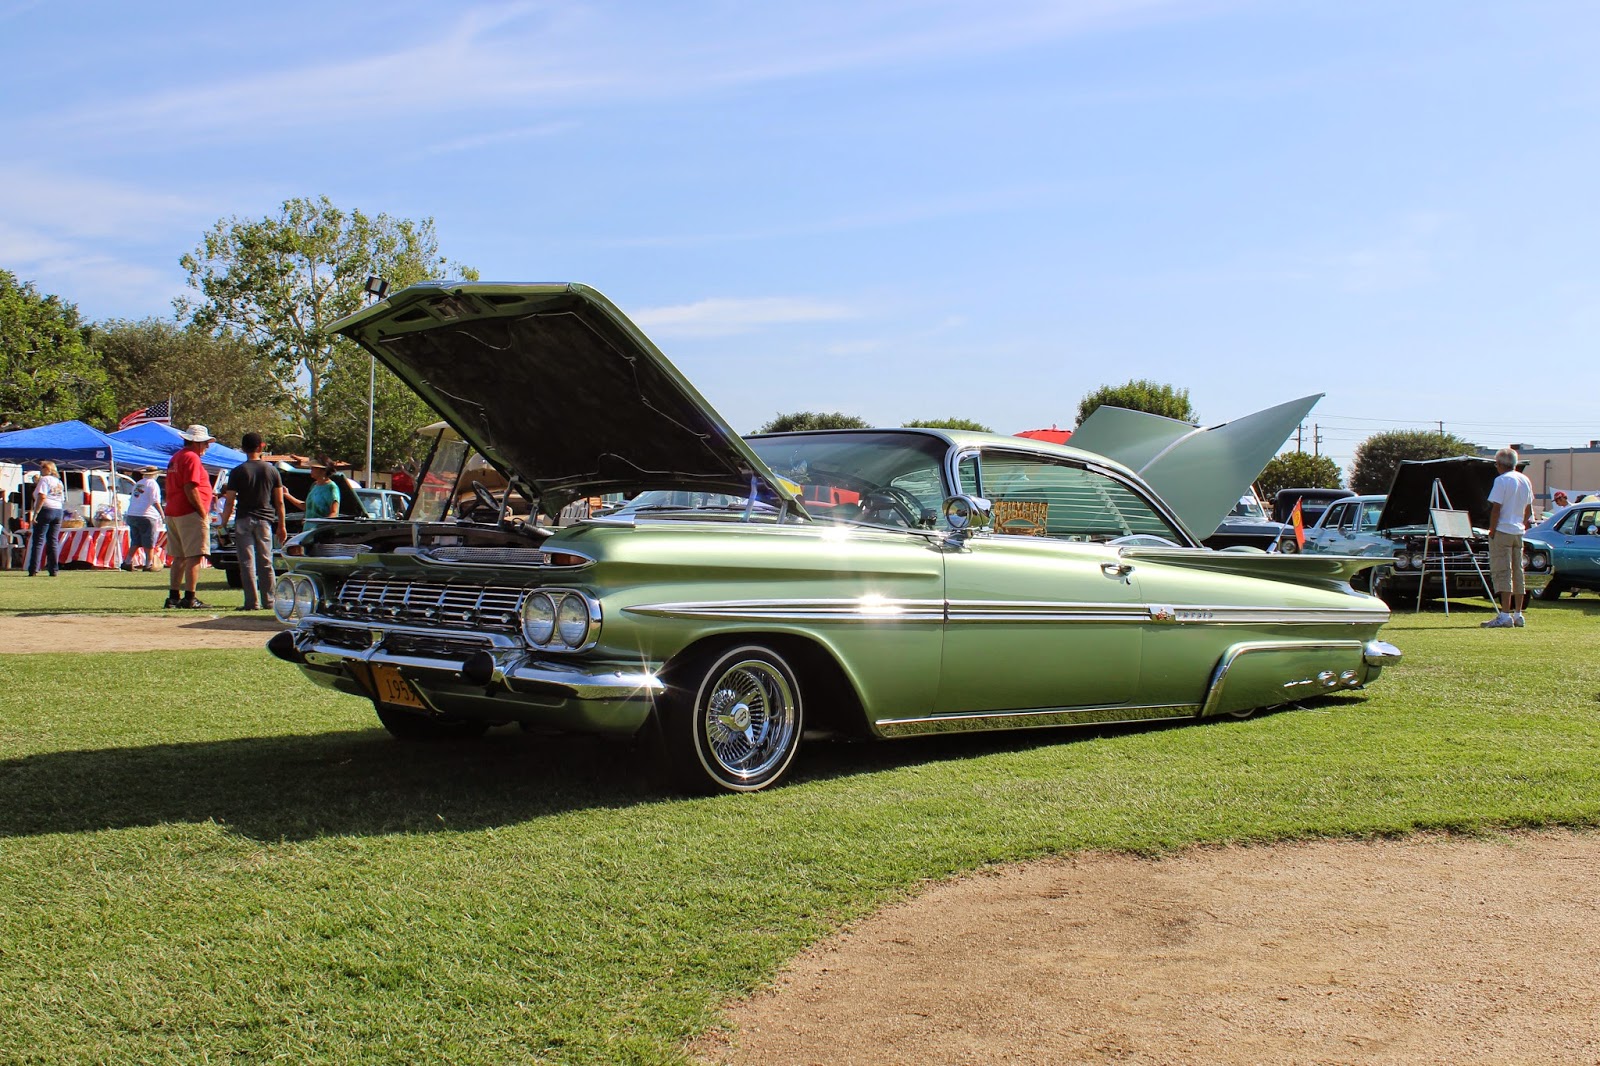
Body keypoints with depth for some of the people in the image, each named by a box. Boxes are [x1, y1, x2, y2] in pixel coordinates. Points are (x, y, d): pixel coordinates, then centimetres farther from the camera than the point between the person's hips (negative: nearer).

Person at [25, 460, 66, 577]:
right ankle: (54, 569, 2)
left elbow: (42, 497, -15)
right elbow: (62, 500, 19)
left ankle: (33, 569, -8)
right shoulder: (59, 482, 19)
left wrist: (35, 513, -16)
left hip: (46, 510, -7)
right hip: (58, 511, 7)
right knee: (53, 541, 7)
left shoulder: (44, 480, -5)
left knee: (38, 541, -4)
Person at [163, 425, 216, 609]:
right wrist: (203, 513, -14)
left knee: (179, 557, 13)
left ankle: (173, 597, 14)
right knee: (194, 557, -8)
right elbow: (190, 489, -19)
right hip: (190, 514, -10)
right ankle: (189, 599, -11)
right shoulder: (191, 458, -11)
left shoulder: (176, 458, 21)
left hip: (173, 513, 10)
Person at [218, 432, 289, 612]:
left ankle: (252, 602, -4)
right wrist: (282, 525, 11)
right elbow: (279, 502, 4)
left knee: (247, 563, 0)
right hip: (265, 521, 2)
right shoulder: (271, 470, 4)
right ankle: (268, 601, 10)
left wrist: (223, 524, 2)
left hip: (243, 521, -2)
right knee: (266, 563, 9)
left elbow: (229, 502, -7)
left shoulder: (237, 472, -4)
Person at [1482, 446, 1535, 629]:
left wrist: (1492, 531, -10)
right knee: (1517, 572, 12)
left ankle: (1505, 616, -14)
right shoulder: (1525, 480, 11)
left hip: (1502, 531, -8)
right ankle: (1518, 615, 16)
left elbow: (1496, 509, -15)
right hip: (1518, 532, 8)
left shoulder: (1502, 480, -12)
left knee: (1502, 572, -9)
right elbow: (1528, 509, 17)